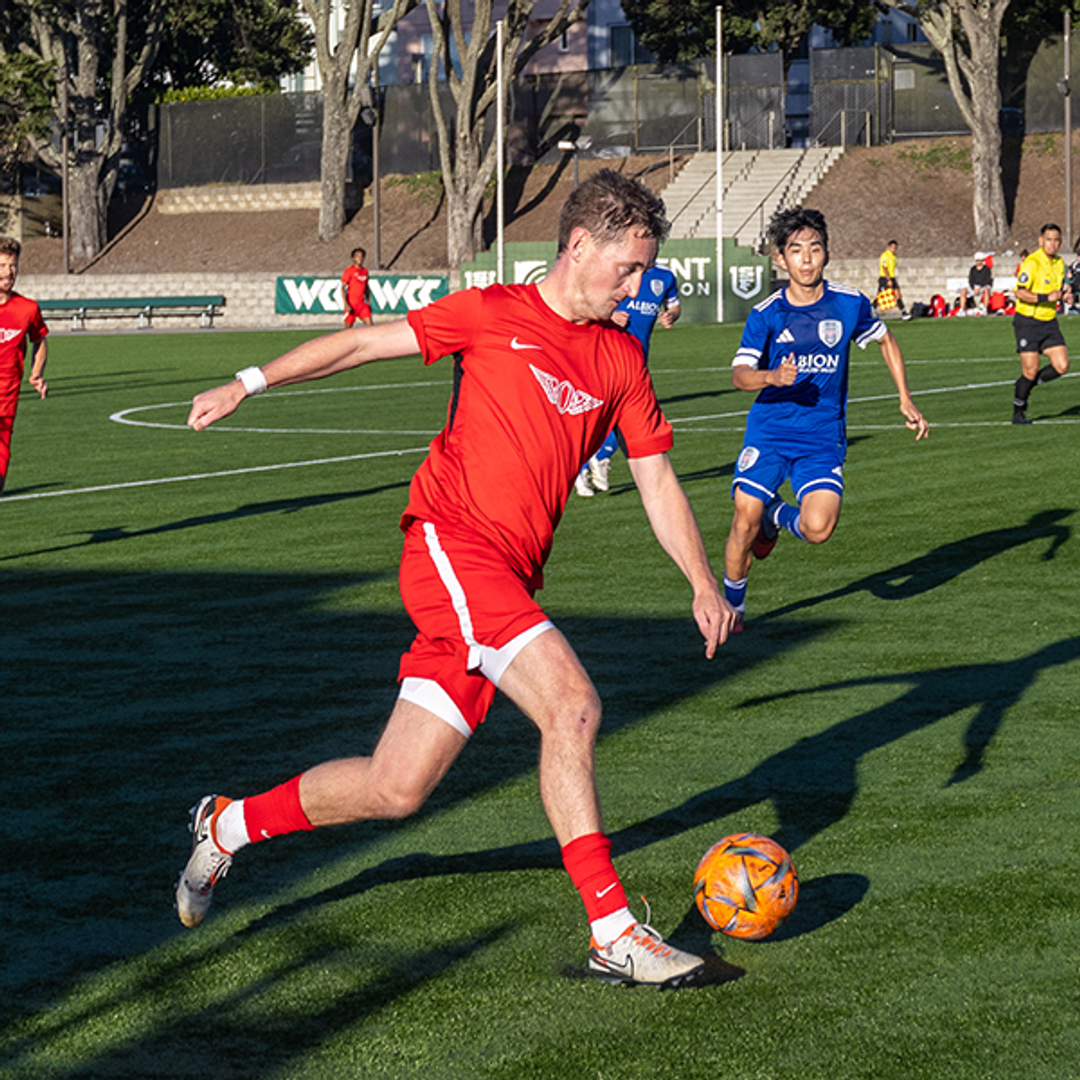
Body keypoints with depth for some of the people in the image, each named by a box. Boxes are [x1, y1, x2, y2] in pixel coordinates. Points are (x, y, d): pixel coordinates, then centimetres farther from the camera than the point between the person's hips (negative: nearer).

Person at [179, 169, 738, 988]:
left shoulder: (621, 359, 15)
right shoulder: (493, 315, 1)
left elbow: (658, 481, 17)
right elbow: (363, 343, 6)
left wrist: (703, 583, 6)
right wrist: (251, 383, 0)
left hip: (508, 580, 6)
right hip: (450, 542, -6)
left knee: (397, 790, 5)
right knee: (572, 704, -24)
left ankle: (230, 825, 28)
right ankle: (613, 931, -18)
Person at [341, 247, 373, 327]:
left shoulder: (365, 270, 10)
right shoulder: (349, 270, -8)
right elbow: (342, 288, -9)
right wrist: (346, 304, -17)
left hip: (362, 304, 5)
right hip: (351, 304, -5)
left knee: (369, 324, -7)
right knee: (348, 326, 3)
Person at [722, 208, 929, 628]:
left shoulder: (850, 303, -1)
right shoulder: (765, 315, -5)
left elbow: (885, 340, 17)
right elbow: (740, 373, -13)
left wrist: (906, 400, 12)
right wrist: (772, 377, -35)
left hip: (823, 437, 0)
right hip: (769, 431, 0)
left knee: (818, 529, -20)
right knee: (745, 520, -13)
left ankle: (779, 516, 17)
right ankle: (731, 603, 14)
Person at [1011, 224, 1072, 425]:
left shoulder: (1059, 263, 10)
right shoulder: (1032, 262, -15)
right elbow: (1021, 293, -19)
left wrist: (1064, 294, 1)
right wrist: (1047, 297, -27)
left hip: (1049, 323, 7)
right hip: (1028, 322, -7)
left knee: (1062, 366, -4)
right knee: (1030, 370, -7)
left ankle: (1026, 386, 18)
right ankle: (1018, 412, 11)